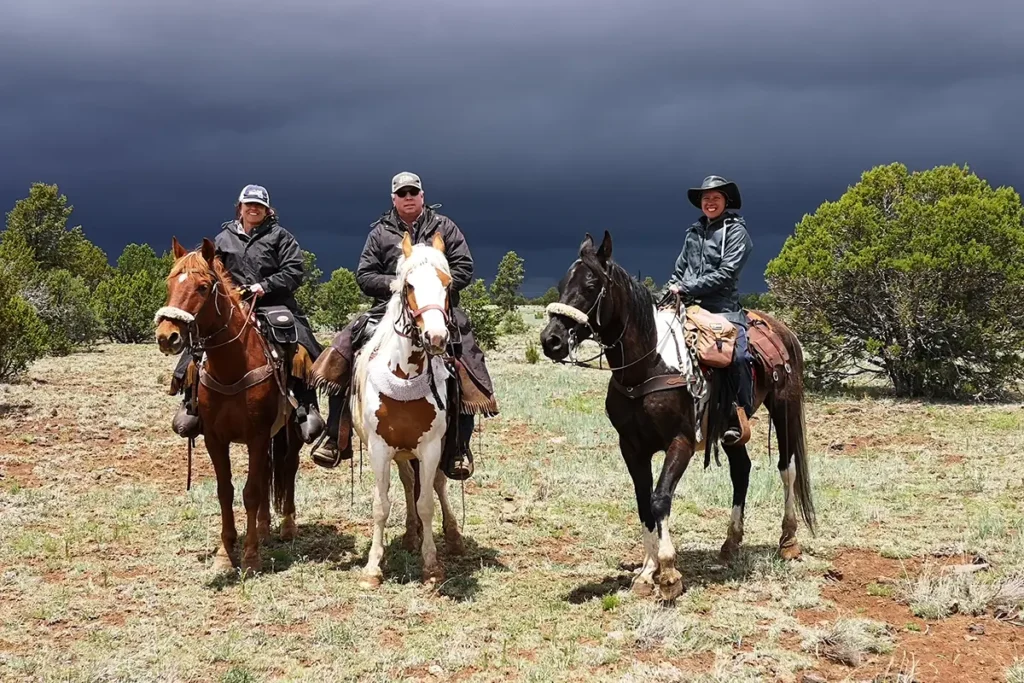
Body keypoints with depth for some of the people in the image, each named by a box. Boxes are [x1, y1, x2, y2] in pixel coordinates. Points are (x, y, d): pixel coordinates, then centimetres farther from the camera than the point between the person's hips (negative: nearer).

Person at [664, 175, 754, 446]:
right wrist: (669, 292, 4)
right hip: (688, 305, 6)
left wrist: (687, 288, -14)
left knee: (738, 354, -28)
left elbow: (725, 274, -11)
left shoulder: (736, 231, -1)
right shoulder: (694, 232, 17)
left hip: (722, 306, -6)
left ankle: (740, 419, -17)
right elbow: (679, 270, 23)